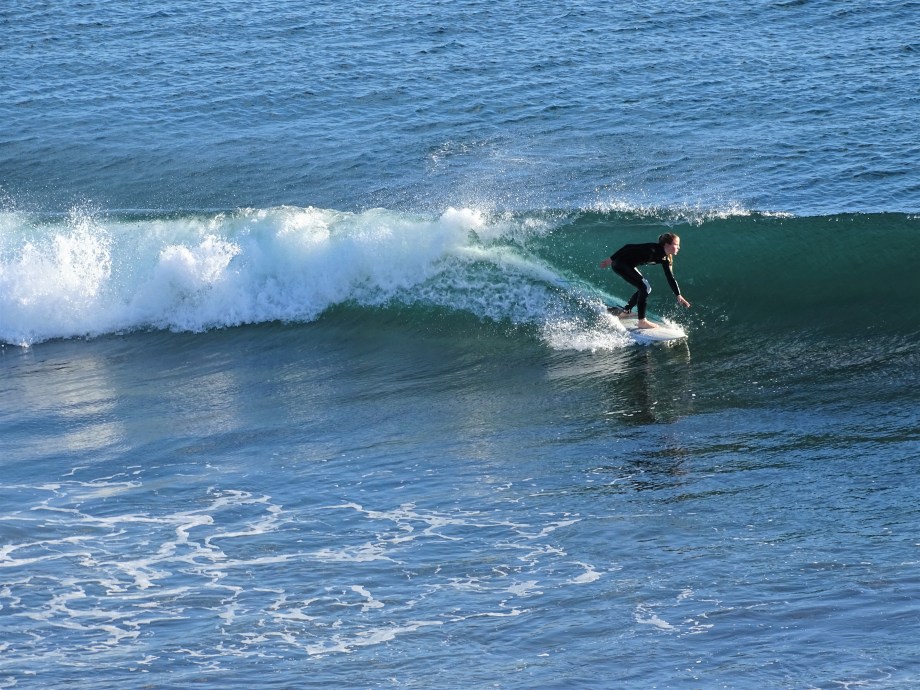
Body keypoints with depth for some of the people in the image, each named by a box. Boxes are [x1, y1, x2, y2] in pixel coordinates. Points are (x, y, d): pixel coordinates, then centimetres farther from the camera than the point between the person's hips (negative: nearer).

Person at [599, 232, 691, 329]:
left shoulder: (665, 259, 1)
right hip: (620, 264, -10)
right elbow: (629, 248, -24)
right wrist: (611, 259, -22)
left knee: (646, 288, 14)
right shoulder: (653, 249, -26)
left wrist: (679, 296, 9)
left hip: (629, 266, 10)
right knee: (644, 287, -15)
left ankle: (625, 311, 26)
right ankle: (642, 321, -13)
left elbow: (670, 278, 11)